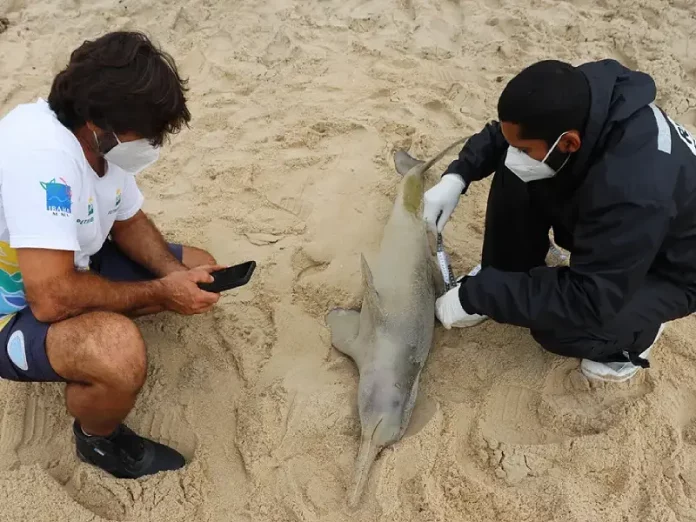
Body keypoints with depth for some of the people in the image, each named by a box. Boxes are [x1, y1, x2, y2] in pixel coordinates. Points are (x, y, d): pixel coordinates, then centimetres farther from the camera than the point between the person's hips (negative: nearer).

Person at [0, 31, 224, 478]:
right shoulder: (40, 151, -35)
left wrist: (178, 274, -13)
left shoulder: (102, 139, -9)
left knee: (198, 266, 8)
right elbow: (52, 297, -39)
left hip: (69, 267, 8)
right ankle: (98, 440, -3)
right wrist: (158, 292, -25)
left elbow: (130, 222, 6)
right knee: (119, 350, -37)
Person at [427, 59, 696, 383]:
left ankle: (639, 326, 3)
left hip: (667, 268, -6)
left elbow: (587, 302, -37)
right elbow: (503, 132, -3)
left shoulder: (634, 189, -44)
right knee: (515, 179, -16)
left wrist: (475, 295, -33)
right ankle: (503, 279, 5)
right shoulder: (579, 96, -23)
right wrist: (457, 176, -20)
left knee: (559, 327, -30)